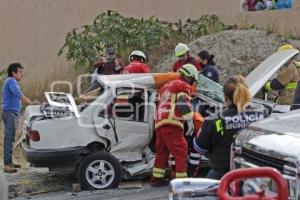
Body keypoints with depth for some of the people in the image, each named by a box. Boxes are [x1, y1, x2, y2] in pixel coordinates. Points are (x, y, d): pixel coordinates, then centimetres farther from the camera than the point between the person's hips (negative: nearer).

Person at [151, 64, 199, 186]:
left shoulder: (167, 86, 29)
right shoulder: (183, 86, 2)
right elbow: (183, 104, -13)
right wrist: (190, 122, -16)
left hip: (159, 122, 9)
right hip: (171, 123, -9)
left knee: (161, 151, 18)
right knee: (181, 151, -9)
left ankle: (156, 178, 23)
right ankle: (181, 179, -15)